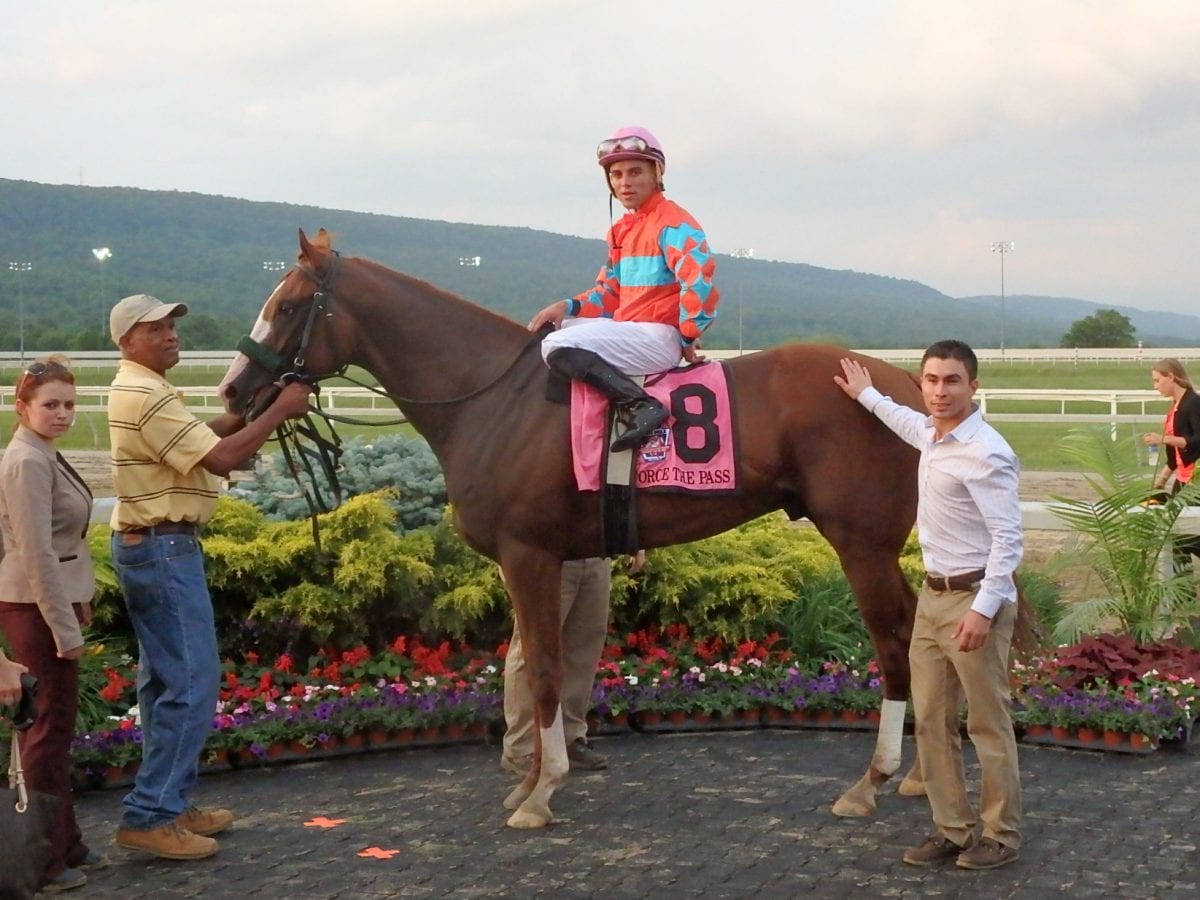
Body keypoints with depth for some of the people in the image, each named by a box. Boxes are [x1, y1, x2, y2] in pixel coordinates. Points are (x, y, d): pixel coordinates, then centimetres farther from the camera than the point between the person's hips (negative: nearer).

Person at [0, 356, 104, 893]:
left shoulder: (46, 458, 12)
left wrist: (77, 607, 19)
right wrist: (65, 627, -20)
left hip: (56, 602, 10)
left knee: (54, 724, 16)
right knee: (50, 727, -3)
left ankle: (65, 845, 27)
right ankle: (47, 863, 7)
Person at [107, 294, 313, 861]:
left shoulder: (139, 389, 16)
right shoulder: (146, 396, -18)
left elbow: (201, 437, 18)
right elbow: (221, 458, -22)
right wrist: (279, 411, -16)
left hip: (145, 546, 11)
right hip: (165, 550, -11)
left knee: (165, 679, 14)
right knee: (192, 682, -9)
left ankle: (169, 802, 22)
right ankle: (149, 815, -6)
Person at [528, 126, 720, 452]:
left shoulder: (672, 223, -10)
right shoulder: (620, 231, 17)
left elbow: (698, 275, -24)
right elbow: (609, 293, 19)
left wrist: (688, 336, -18)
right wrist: (568, 307, 1)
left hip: (660, 336, -10)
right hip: (625, 327, 10)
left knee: (559, 347, -26)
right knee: (544, 331, 20)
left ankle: (641, 407, -32)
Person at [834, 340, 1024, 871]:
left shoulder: (984, 453, -19)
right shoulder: (932, 436, 8)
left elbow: (1008, 539, -21)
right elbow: (909, 423, 35)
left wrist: (984, 609, -26)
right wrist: (867, 395, 47)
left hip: (974, 599, -9)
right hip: (932, 595, 9)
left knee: (988, 724, 2)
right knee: (931, 721, 11)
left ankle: (1002, 836, 13)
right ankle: (951, 830, 21)